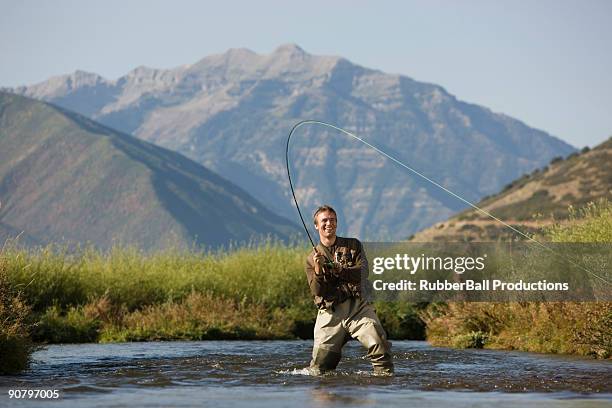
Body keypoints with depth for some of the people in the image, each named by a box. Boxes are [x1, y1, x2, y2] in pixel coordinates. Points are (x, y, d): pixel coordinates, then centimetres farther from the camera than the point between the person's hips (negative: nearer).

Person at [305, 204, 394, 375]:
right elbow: (317, 292, 2)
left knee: (380, 346, -22)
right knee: (320, 364, -4)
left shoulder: (353, 245, 13)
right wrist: (318, 271, -16)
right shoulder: (312, 258, 15)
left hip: (358, 306, -1)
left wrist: (337, 270, -19)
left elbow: (363, 272, -4)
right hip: (330, 312, 1)